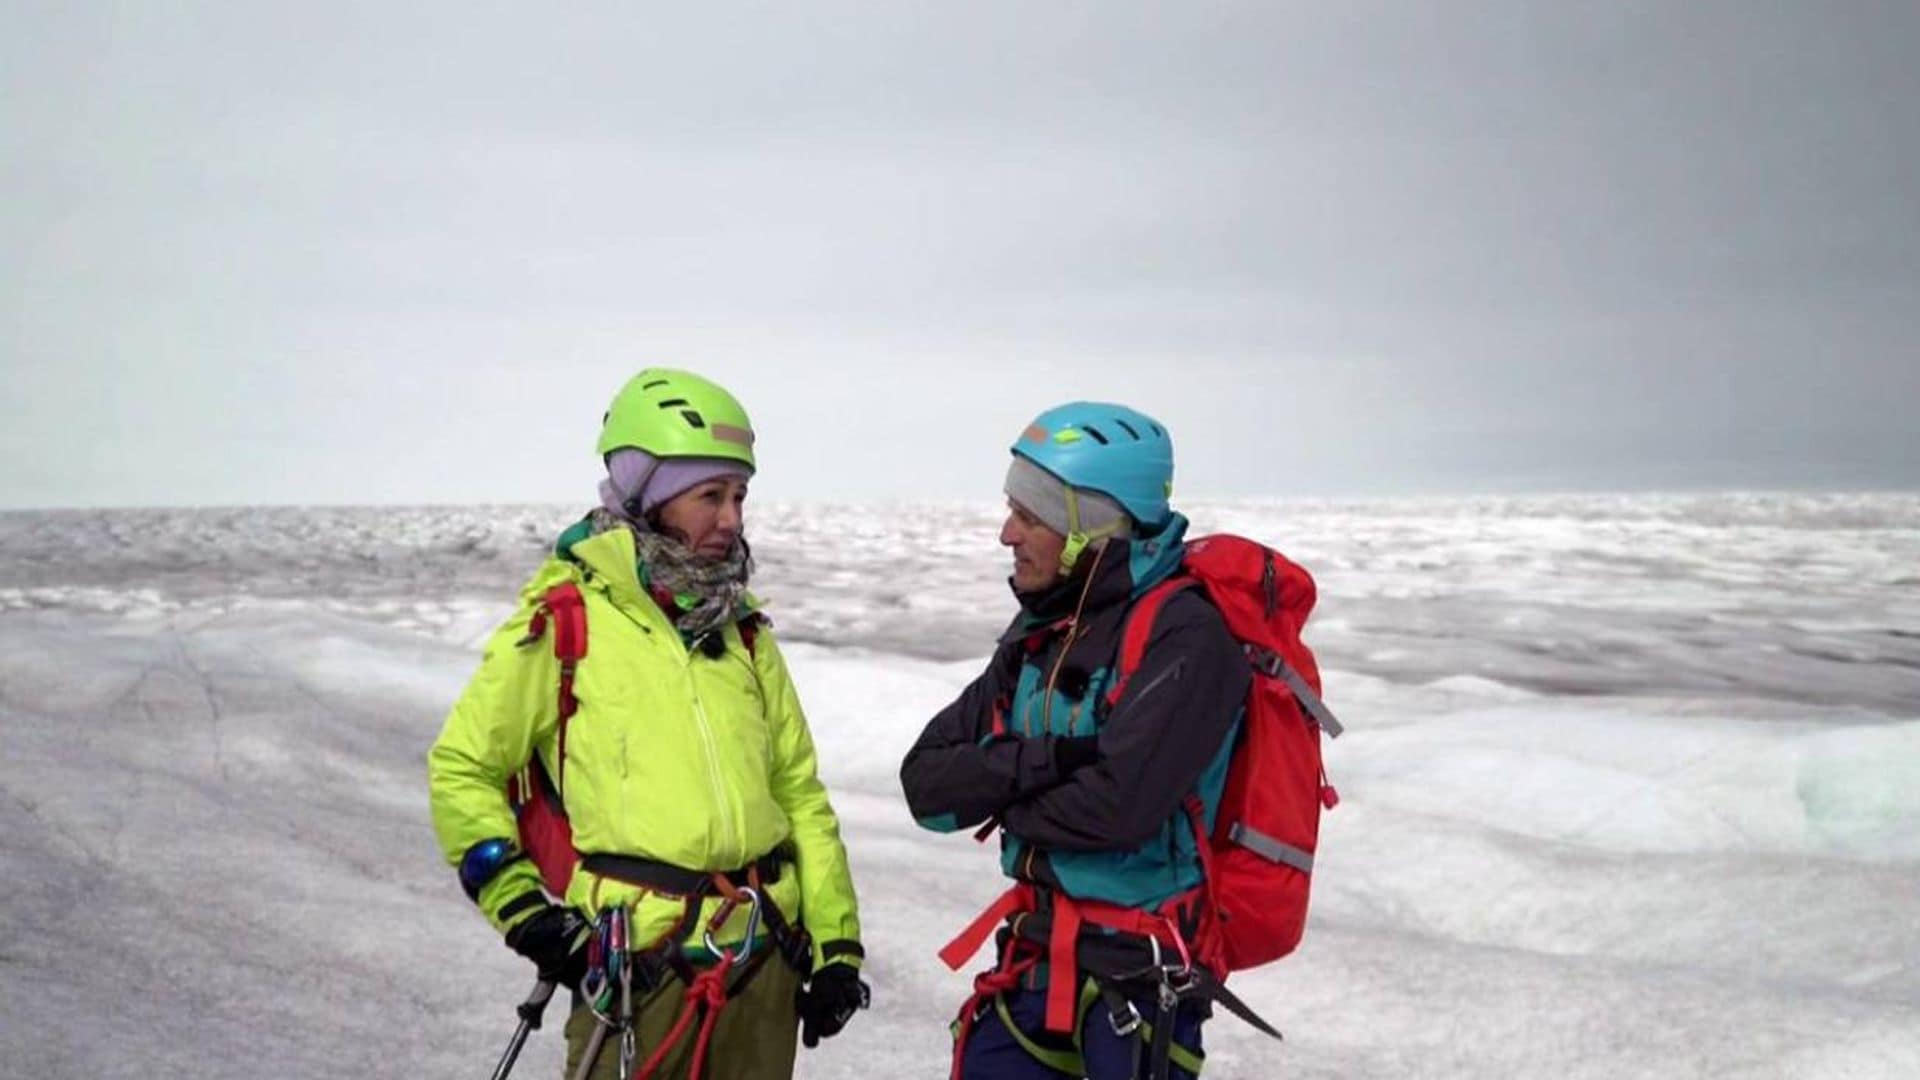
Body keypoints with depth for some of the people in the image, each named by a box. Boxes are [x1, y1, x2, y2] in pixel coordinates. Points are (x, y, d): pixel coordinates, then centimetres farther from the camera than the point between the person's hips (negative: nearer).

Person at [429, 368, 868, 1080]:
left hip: (764, 959, 5)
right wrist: (520, 907, -6)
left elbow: (799, 793, 15)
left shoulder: (743, 630, 13)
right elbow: (462, 768, 2)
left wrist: (836, 943, 10)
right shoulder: (561, 622, -2)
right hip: (638, 960, -5)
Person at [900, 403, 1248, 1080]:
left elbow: (1118, 803, -29)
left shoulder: (1184, 636, -18)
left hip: (1140, 972, -7)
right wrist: (1045, 760, -19)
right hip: (1036, 953, 7)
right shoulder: (1039, 634, 5)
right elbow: (926, 783, -1)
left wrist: (1003, 800, -10)